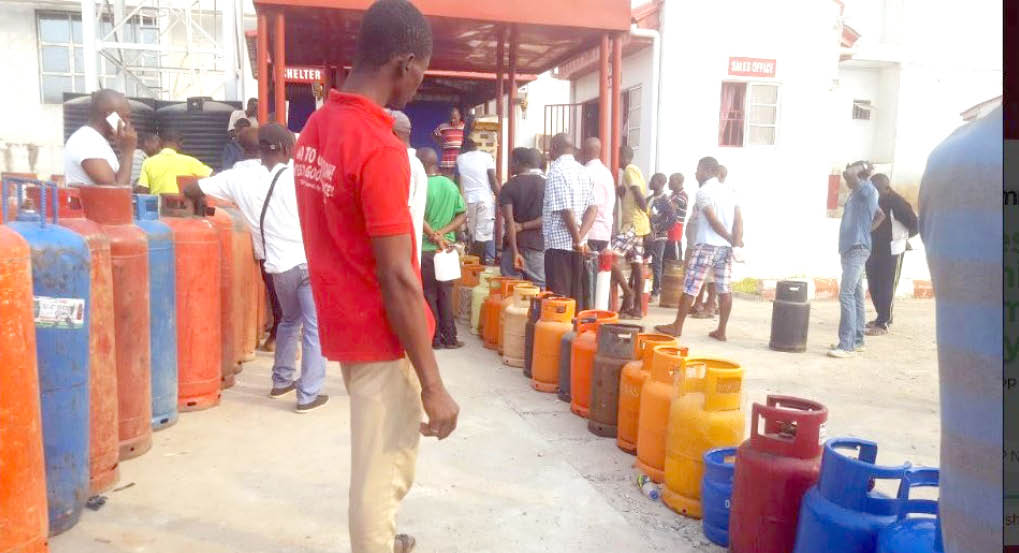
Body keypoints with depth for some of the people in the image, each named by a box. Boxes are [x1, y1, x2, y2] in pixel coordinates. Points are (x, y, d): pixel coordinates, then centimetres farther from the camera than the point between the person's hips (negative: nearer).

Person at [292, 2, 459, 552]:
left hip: (343, 323, 9)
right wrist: (433, 384, -20)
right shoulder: (380, 149, -24)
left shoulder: (315, 127, 5)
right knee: (383, 468, 7)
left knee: (374, 455, 27)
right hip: (382, 335, -9)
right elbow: (397, 279, -25)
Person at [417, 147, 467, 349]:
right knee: (446, 294, 12)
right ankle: (450, 338, 15)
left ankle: (435, 338, 12)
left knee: (429, 294, 6)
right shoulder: (451, 185, 5)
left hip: (425, 248, -5)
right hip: (447, 247, 5)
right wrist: (442, 233, -6)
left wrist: (435, 237, -14)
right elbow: (462, 215, 3)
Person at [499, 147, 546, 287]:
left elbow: (509, 221, -12)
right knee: (540, 290, 5)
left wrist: (515, 252, -16)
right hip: (537, 245, 2)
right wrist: (523, 226, -2)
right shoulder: (545, 185, 4)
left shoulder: (508, 187, -2)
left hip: (515, 246, -2)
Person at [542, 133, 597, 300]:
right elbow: (592, 208, 4)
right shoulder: (582, 170, 12)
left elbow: (566, 210, -18)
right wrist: (580, 237, -4)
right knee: (575, 295, 12)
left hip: (558, 242, -7)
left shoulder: (556, 171, -11)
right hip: (577, 246, 8)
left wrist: (577, 239, -10)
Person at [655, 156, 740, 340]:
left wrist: (731, 239, -7)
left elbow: (713, 220, -15)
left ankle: (677, 327, 6)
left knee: (690, 287, 0)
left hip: (706, 245, -7)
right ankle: (721, 331, 10)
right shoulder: (728, 190, 13)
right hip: (725, 247, 7)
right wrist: (736, 239, -2)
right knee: (724, 289, 6)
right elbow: (737, 220, 6)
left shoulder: (703, 192, -8)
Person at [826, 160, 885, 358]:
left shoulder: (867, 189, -11)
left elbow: (847, 174, -29)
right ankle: (856, 341, 18)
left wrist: (862, 166, -10)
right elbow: (881, 215, 31)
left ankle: (847, 345, -15)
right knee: (856, 296, 12)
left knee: (846, 295, -15)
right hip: (851, 249, 10)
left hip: (856, 249, -10)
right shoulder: (860, 193, 16)